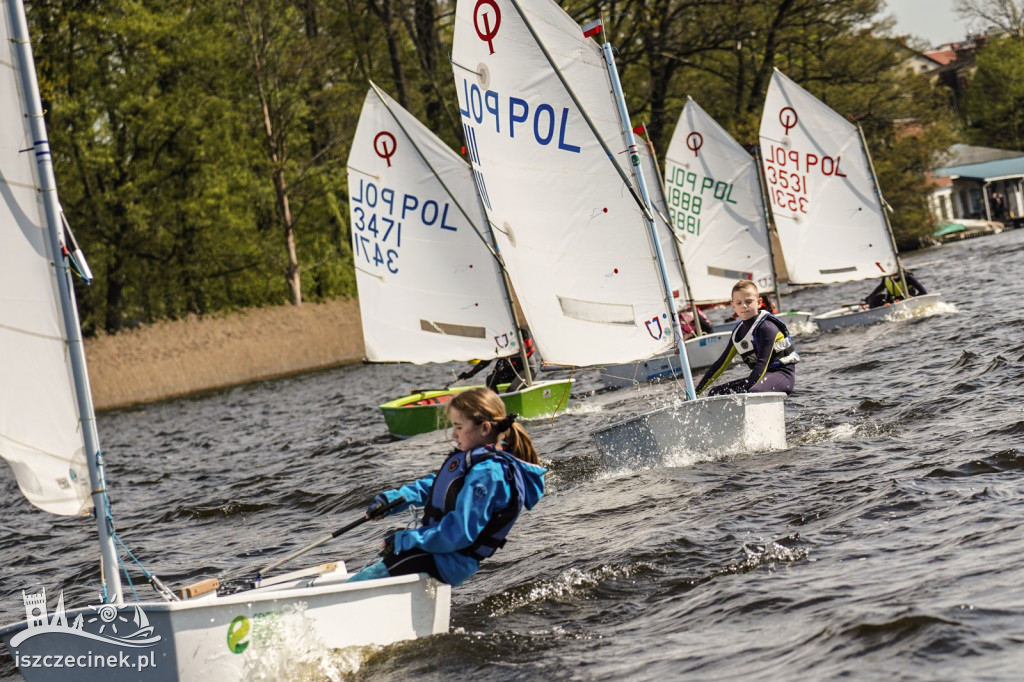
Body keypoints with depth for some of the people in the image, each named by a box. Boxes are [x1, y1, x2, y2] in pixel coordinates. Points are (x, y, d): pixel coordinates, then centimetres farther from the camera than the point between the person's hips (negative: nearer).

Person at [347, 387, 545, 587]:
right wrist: (392, 499, 6)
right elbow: (434, 485, 21)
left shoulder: (487, 473, -24)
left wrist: (406, 540, -20)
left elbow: (459, 533, -27)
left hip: (445, 565, -11)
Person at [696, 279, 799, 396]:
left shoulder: (766, 327, -15)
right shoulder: (738, 331, 11)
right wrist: (697, 391, 13)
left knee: (754, 391, -40)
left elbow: (762, 363, -23)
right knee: (715, 393, 2)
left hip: (783, 374, -9)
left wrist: (745, 392, -33)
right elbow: (722, 363, 16)